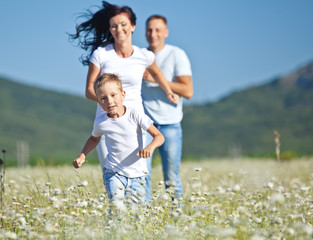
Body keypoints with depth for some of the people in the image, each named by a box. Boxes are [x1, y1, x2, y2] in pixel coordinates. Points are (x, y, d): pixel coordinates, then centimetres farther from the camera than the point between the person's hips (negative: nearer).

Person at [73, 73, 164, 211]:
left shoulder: (135, 115, -10)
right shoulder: (100, 122, -2)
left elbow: (158, 136, -10)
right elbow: (94, 139, 22)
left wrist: (150, 147, -31)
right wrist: (82, 156, 9)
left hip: (137, 174, 0)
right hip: (114, 173, 0)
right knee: (117, 208, -20)